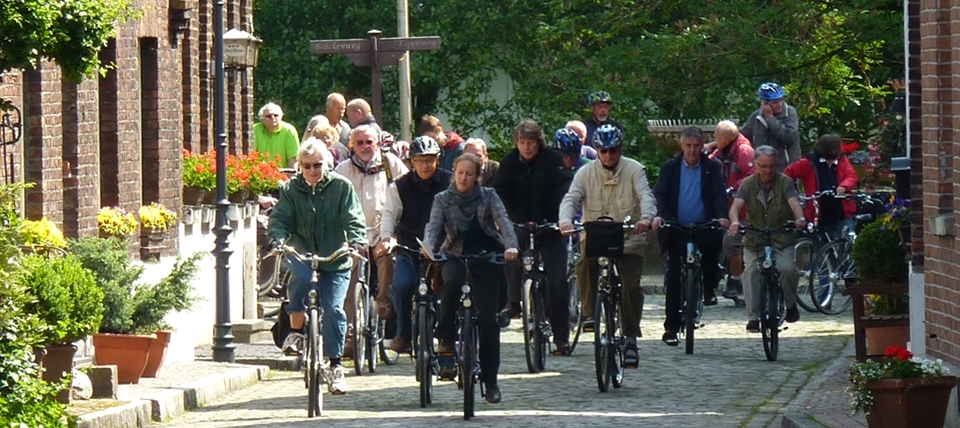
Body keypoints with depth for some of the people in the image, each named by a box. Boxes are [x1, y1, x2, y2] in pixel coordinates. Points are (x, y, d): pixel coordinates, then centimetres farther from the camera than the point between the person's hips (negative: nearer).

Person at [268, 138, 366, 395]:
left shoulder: (341, 187, -2)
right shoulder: (290, 190, 2)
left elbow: (354, 219, -7)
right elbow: (279, 219, -5)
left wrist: (356, 241, -26)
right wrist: (279, 240, -27)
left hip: (335, 258, 0)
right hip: (302, 253, 0)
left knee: (333, 308, -12)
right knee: (301, 277, -34)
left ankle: (336, 365, -2)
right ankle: (296, 331, -15)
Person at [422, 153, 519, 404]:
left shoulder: (488, 197, 3)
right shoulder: (443, 199, 5)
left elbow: (503, 221, -10)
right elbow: (433, 227, -9)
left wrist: (510, 246, -30)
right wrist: (428, 248, -31)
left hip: (486, 258, 0)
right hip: (456, 256, 0)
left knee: (487, 318, -6)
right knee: (452, 282, -37)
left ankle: (490, 380, 3)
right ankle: (446, 341, -21)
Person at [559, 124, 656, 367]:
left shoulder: (634, 170, 0)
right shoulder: (586, 173, 5)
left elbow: (646, 196, -14)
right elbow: (571, 199, -6)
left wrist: (646, 218, -36)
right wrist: (565, 221, -28)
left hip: (628, 240, -1)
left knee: (632, 287, -11)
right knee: (585, 264, -30)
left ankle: (630, 339, 0)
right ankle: (589, 314, -12)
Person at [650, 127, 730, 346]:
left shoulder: (712, 167, 6)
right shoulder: (670, 168, 7)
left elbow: (719, 194, -4)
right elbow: (660, 193, -3)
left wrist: (722, 216, -23)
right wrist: (658, 215, -23)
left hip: (704, 227, 0)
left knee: (711, 244, -31)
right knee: (674, 277, -5)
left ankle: (710, 288, -1)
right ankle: (671, 328, 0)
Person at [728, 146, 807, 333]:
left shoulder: (785, 183, -2)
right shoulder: (748, 184, 1)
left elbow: (794, 202, -20)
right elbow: (736, 205, -14)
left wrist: (800, 218, -43)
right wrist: (735, 221, -38)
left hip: (782, 240, -1)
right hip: (754, 239, 1)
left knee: (786, 268, -24)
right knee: (751, 271, -19)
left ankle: (790, 304, 4)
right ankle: (753, 317, -10)